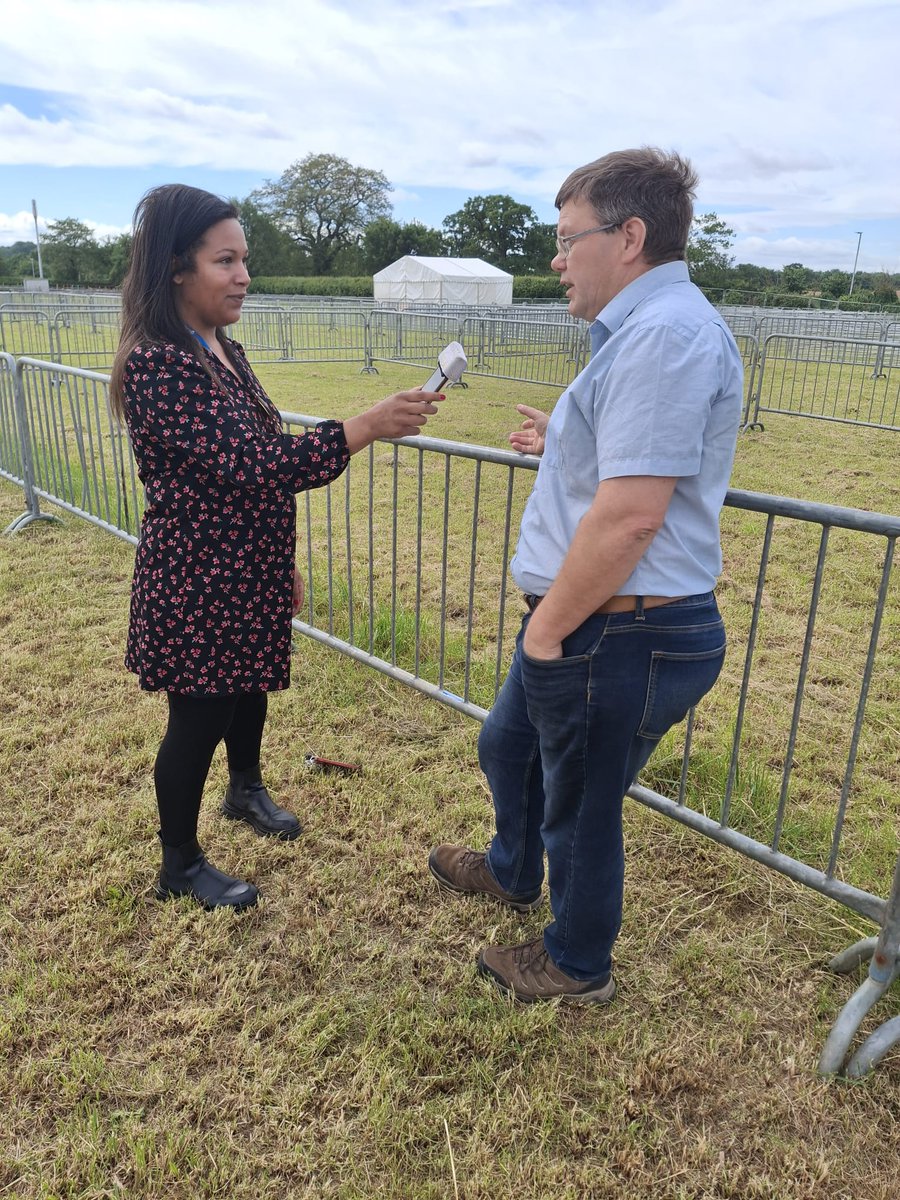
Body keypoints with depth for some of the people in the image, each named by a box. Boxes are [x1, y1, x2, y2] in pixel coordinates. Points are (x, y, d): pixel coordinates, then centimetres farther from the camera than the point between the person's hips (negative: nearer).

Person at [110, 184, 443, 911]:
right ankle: (180, 865, 28)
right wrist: (366, 428, -35)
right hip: (196, 579, -8)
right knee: (198, 716, 6)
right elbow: (246, 464, -30)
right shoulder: (155, 364, -22)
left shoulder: (224, 351, 6)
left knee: (248, 686, 24)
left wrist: (284, 563, 17)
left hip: (248, 570, 8)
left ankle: (246, 791, 51)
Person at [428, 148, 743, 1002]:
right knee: (508, 746, 28)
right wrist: (565, 443, 19)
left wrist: (547, 628, -19)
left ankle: (578, 966, 38)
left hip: (616, 635, -11)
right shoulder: (644, 330, 13)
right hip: (597, 621, 11)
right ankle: (512, 871, 56)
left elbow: (628, 517, -29)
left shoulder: (665, 334, -22)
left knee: (580, 805, 11)